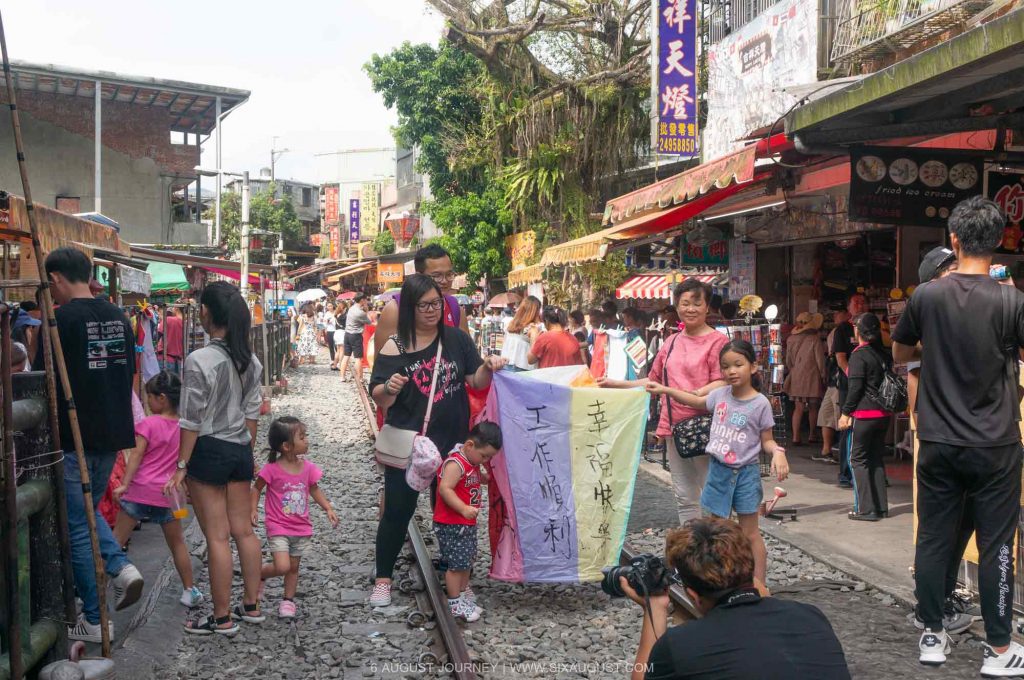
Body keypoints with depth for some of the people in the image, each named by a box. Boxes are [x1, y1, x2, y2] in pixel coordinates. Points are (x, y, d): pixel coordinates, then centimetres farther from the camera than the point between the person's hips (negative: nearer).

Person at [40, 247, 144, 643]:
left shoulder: (61, 320, -14)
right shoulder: (118, 317, 7)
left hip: (74, 438, -7)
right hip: (113, 433, 7)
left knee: (78, 526, 4)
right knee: (88, 509, 25)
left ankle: (94, 621, 9)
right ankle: (120, 567, 4)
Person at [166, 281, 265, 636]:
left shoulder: (199, 361, -17)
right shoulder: (250, 360, 4)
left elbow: (192, 421, -14)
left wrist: (181, 465, -8)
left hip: (209, 451, -7)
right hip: (240, 449, 7)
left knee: (217, 537, 0)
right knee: (244, 530, 14)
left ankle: (222, 618, 9)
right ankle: (251, 606, 24)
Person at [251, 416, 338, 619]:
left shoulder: (308, 468, -3)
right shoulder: (272, 469, -16)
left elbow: (314, 490, 11)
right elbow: (256, 488, -2)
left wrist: (328, 509, 2)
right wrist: (253, 509, -13)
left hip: (302, 529, 5)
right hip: (278, 528, -5)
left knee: (294, 567, 14)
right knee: (282, 567, -14)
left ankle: (288, 600, 31)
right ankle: (259, 575, 15)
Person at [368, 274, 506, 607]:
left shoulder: (457, 339, -1)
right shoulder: (395, 347, -8)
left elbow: (476, 382, 4)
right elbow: (380, 399, -6)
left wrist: (488, 367, -17)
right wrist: (389, 388, -28)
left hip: (452, 442, 3)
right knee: (397, 512, 5)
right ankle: (383, 579, 20)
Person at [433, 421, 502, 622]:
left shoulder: (473, 463, 9)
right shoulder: (456, 463, -22)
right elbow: (444, 489, -30)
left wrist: (485, 475, 10)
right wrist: (464, 509, -36)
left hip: (467, 523, 10)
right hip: (451, 525, -10)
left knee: (467, 560, 20)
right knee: (457, 563, -4)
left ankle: (463, 593, 36)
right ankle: (455, 604, 8)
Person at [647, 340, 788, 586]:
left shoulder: (760, 403, -12)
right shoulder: (719, 395, 0)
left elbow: (767, 440, -5)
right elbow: (697, 402, 19)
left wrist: (777, 452, -25)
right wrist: (666, 390, 15)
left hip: (745, 473, -4)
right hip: (718, 471, 5)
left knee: (749, 532, 3)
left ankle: (759, 583, 12)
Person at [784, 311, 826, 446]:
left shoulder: (791, 340, 1)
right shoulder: (814, 339, -12)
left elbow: (788, 361, 8)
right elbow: (820, 360, -9)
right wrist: (823, 376, 3)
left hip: (796, 378, 3)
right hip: (812, 378, -3)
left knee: (798, 408, 4)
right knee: (813, 408, 13)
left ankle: (795, 437, -5)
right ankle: (811, 435, 23)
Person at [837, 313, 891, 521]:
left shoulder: (859, 355, -12)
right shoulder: (884, 354, 10)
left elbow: (855, 387, -14)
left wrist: (846, 413, -9)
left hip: (864, 414, -7)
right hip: (884, 413, 7)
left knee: (858, 459, 1)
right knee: (876, 459, 15)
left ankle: (866, 509, -1)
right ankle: (881, 506, 17)